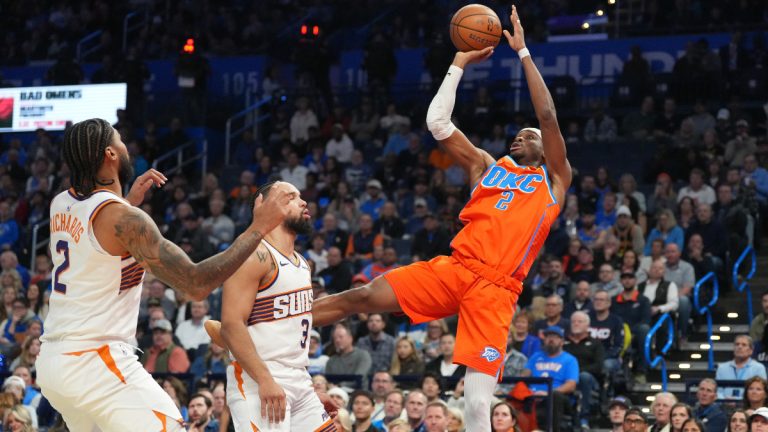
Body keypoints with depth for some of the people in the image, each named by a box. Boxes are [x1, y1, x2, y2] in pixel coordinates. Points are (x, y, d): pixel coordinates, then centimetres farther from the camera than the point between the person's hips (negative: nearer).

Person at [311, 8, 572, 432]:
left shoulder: (554, 180, 15)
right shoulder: (488, 167, 24)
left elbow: (548, 116, 3)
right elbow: (437, 123, 17)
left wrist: (523, 52, 5)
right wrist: (460, 64, 18)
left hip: (496, 289, -3)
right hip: (456, 268, 3)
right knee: (363, 297, -11)